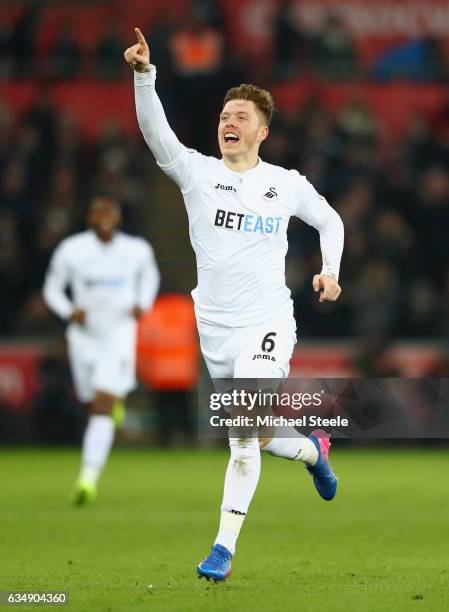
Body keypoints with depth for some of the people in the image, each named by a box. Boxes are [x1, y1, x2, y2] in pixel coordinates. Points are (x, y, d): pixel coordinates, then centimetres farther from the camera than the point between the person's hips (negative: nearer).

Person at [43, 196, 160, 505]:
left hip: (120, 332, -2)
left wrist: (143, 304, 0)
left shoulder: (137, 250, -4)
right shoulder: (71, 250, -8)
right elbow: (52, 288, 3)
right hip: (85, 336, 2)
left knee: (102, 409, -16)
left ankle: (89, 478, -23)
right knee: (97, 405, 16)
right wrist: (69, 311, -17)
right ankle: (118, 395, 57)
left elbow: (149, 274, 18)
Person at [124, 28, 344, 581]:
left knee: (246, 431, -21)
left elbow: (330, 220, 21)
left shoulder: (287, 184, 2)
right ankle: (312, 450, 45)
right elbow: (154, 131, -18)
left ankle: (224, 547, -16)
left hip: (268, 323, -2)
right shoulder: (197, 172, -1)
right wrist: (144, 75, -33)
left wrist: (331, 270, 4)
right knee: (249, 435, 13)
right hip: (214, 325, 3)